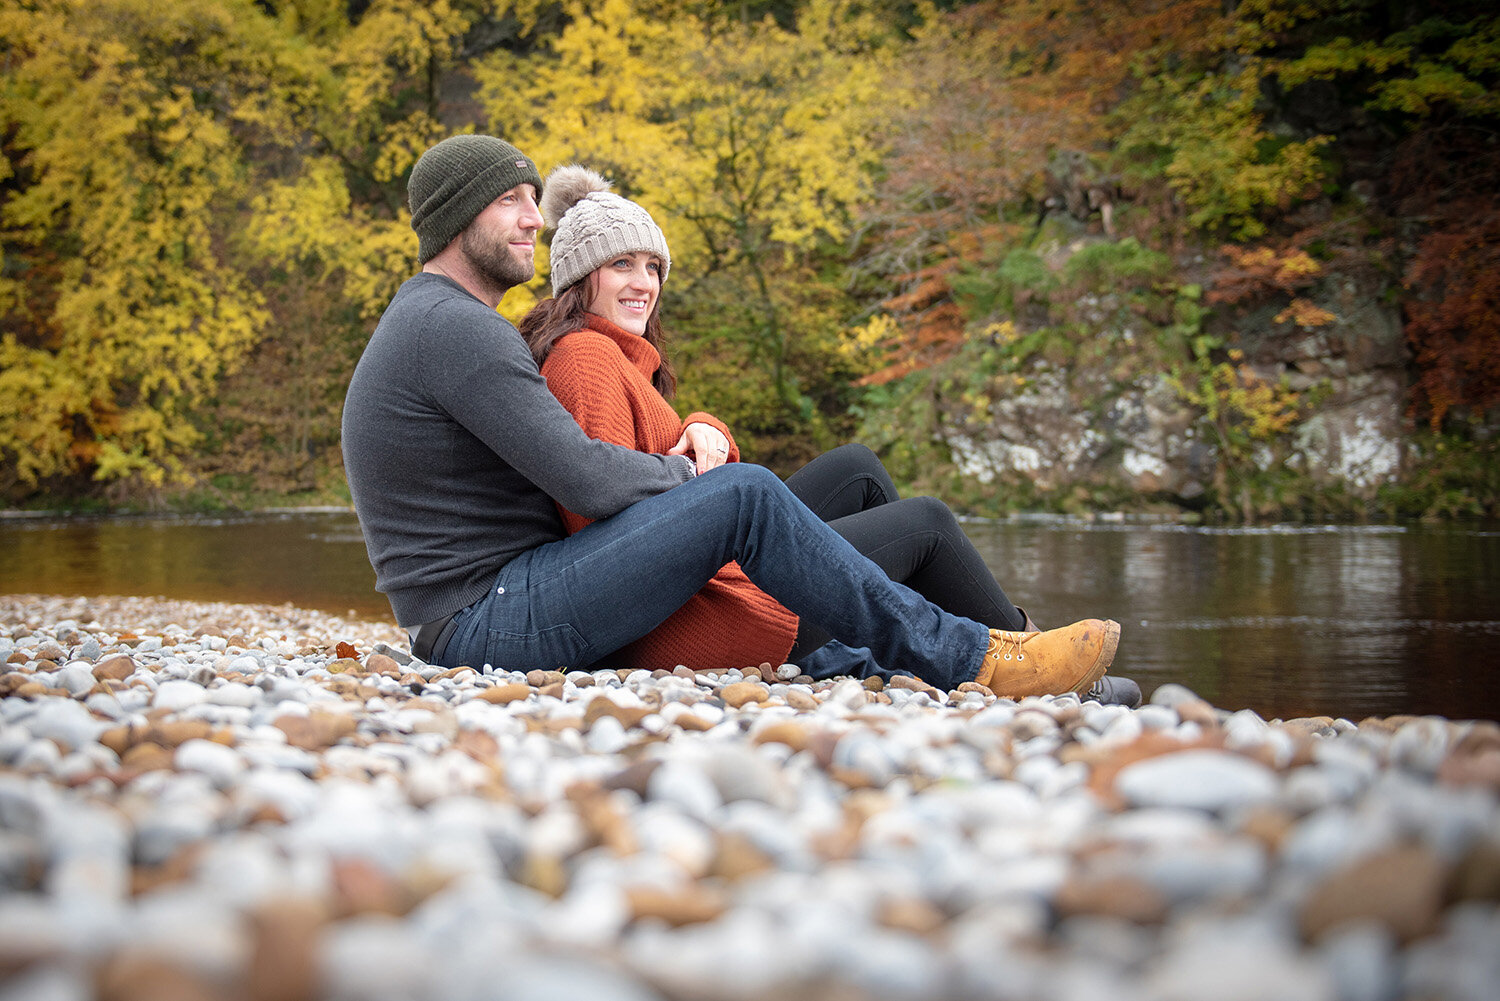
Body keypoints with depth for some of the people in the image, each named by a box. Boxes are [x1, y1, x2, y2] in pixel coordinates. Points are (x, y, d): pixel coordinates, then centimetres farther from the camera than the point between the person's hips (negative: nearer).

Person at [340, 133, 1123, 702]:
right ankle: (968, 661, -14)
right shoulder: (456, 327, -14)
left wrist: (688, 439, 2)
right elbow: (589, 482, -21)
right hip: (492, 619, -11)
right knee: (744, 497, -20)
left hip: (469, 625, 11)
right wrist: (692, 475, 0)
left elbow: (555, 454, 19)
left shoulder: (430, 325, 21)